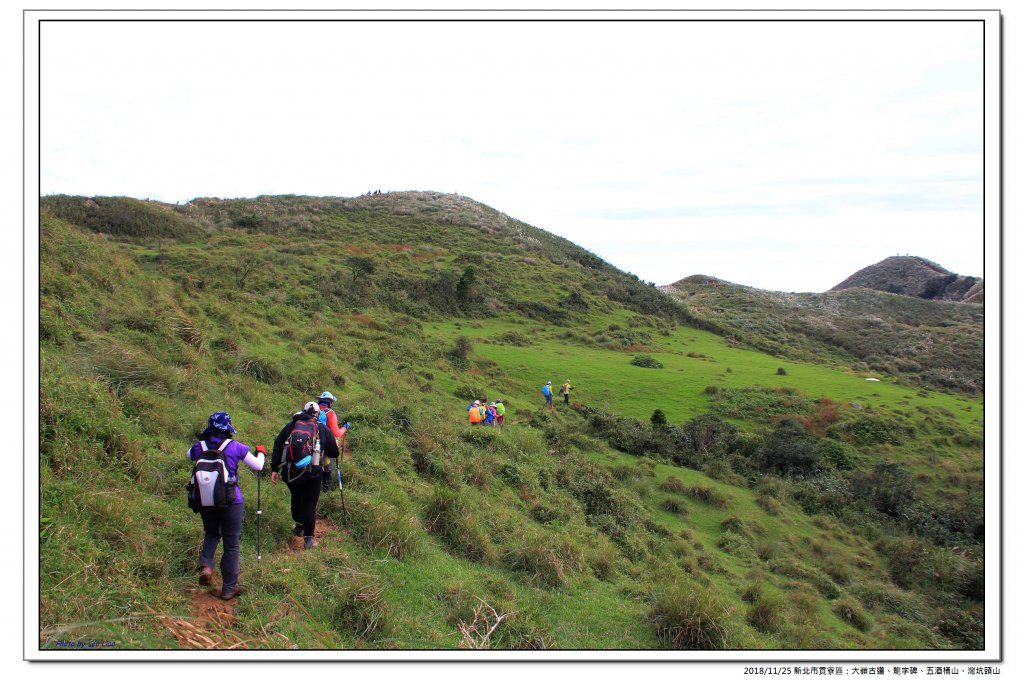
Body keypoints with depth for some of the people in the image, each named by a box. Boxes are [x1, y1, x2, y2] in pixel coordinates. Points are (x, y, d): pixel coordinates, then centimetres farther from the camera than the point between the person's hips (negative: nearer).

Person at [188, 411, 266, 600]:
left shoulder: (199, 447, -3)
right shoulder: (235, 446, -10)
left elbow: (189, 455, 22)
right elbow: (258, 466, -1)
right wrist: (261, 453, 18)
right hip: (231, 501, -3)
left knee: (211, 534, 28)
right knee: (231, 544, 8)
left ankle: (205, 565, 2)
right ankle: (229, 588, 14)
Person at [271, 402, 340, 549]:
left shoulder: (290, 425, 15)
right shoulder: (323, 428, 9)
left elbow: (277, 446, 8)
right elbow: (334, 453, 13)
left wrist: (274, 469, 8)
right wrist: (335, 445, 36)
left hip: (289, 471, 3)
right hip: (311, 472, -2)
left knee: (296, 497, 27)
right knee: (310, 504, 6)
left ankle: (299, 525, 33)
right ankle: (308, 538, 8)